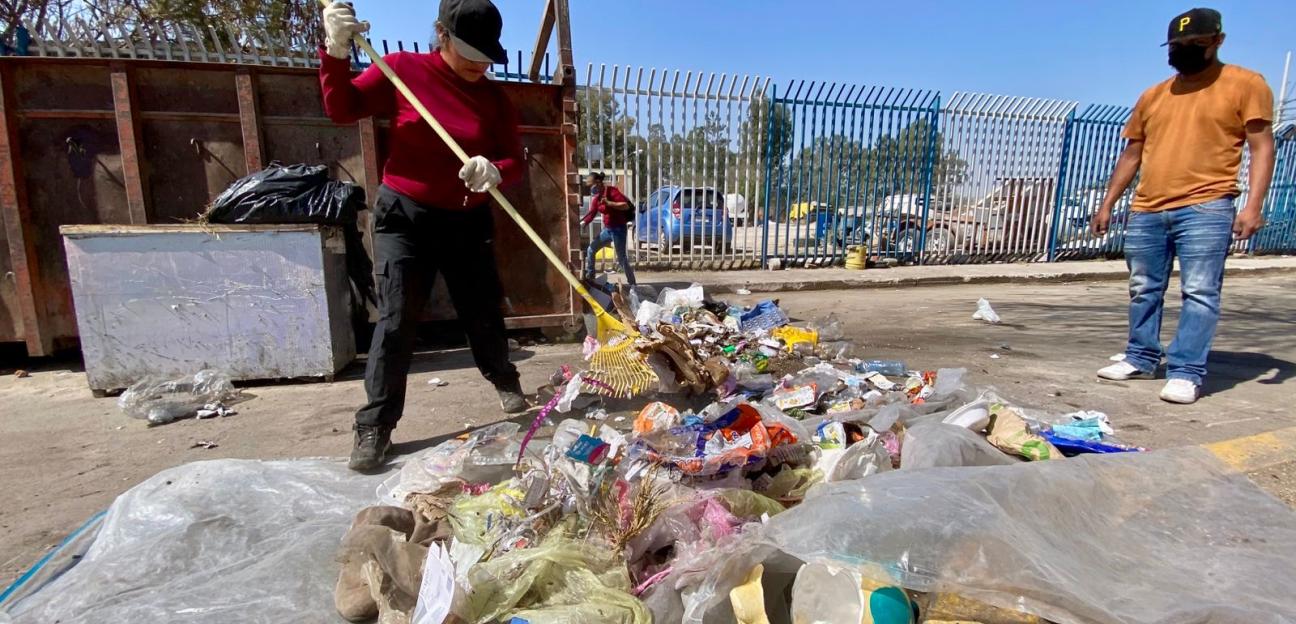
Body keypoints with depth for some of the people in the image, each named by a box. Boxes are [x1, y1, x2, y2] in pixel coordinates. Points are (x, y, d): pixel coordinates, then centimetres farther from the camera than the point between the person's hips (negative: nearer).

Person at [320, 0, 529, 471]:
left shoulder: (495, 98, 2)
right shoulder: (402, 69, -2)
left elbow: (516, 162, -2)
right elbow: (342, 110, 0)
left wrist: (494, 172, -25)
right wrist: (336, 52, -14)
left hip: (468, 221, 2)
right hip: (404, 216, -2)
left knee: (484, 314, 8)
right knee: (396, 320, -8)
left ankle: (505, 380, 36)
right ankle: (374, 428, 3)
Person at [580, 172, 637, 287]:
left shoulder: (612, 191, -16)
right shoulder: (596, 198, 7)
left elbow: (626, 206, -22)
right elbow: (591, 214, 7)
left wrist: (609, 203, -29)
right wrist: (581, 223, -7)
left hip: (618, 229, -8)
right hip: (607, 229, 8)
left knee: (621, 258, -4)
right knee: (591, 250, 10)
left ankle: (632, 284, 7)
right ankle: (589, 277, 22)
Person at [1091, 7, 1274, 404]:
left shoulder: (1245, 84, 5)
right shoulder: (1153, 96, 17)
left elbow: (1262, 146, -1)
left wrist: (1252, 205, -13)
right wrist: (1107, 204, 13)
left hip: (1205, 209, -4)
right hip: (1146, 212, 5)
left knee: (1200, 293, -6)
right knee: (1143, 291, 9)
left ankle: (1186, 374, -3)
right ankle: (1141, 359, 20)